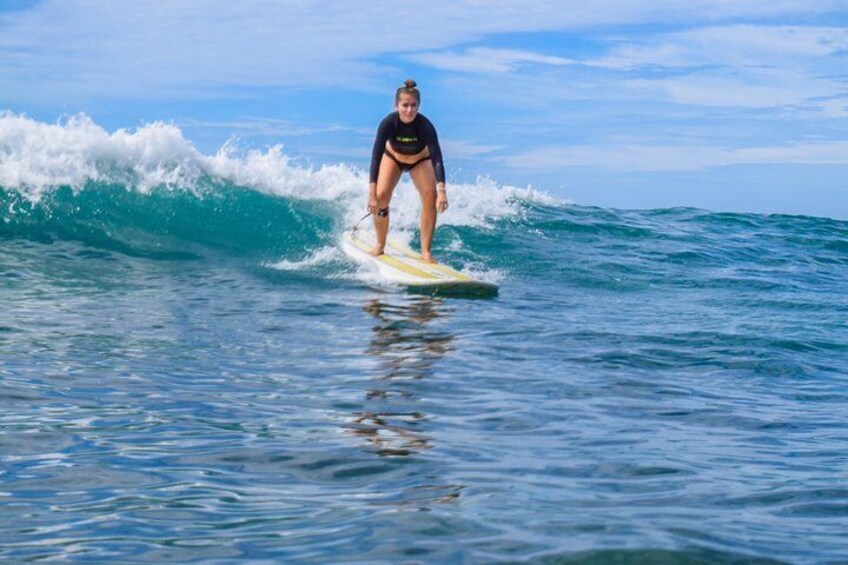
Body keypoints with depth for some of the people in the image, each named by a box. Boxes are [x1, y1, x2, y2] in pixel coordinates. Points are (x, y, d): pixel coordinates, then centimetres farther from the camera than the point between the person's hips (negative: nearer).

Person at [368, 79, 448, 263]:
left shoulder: (425, 126, -36)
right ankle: (380, 245, 4)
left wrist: (442, 191, -54)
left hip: (420, 160, 0)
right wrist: (372, 194, -44)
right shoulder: (388, 123, -35)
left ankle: (425, 251, -16)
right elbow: (376, 157, -37)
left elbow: (437, 159, -40)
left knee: (430, 196, -23)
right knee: (380, 197, -19)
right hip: (393, 157, 0)